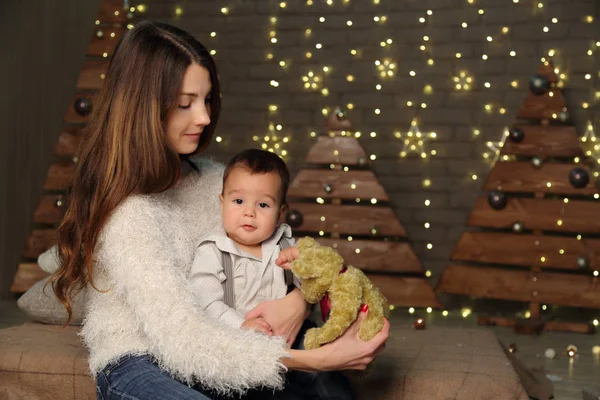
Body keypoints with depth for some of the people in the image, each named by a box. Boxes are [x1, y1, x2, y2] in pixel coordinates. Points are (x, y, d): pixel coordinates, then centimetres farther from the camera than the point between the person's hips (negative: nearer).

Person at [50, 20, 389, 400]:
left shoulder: (213, 179, 1)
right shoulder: (126, 214, -19)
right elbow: (184, 341, -27)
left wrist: (298, 299, -18)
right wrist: (315, 360, -33)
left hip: (211, 351, 6)